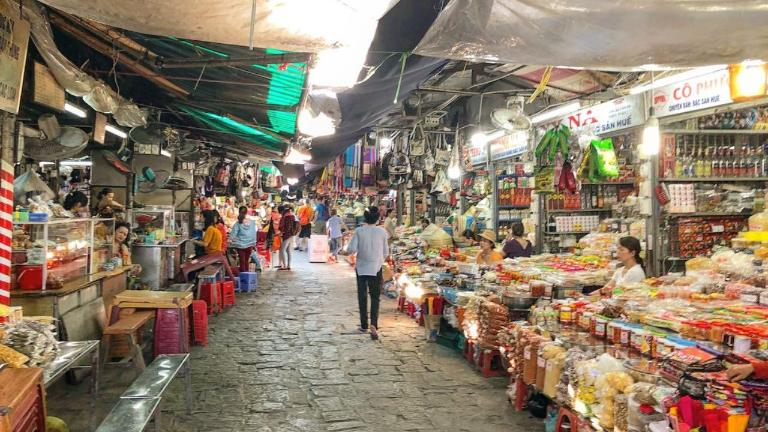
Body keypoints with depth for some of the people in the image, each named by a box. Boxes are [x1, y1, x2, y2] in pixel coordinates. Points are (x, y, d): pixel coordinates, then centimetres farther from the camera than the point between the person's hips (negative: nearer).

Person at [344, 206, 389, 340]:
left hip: (361, 268, 1)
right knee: (375, 297, 4)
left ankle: (364, 325, 21)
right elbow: (386, 253, 1)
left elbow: (351, 250, -12)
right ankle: (374, 324, -14)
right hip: (376, 268, 0)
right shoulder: (382, 231, -5)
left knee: (362, 296, 14)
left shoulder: (359, 231, -7)